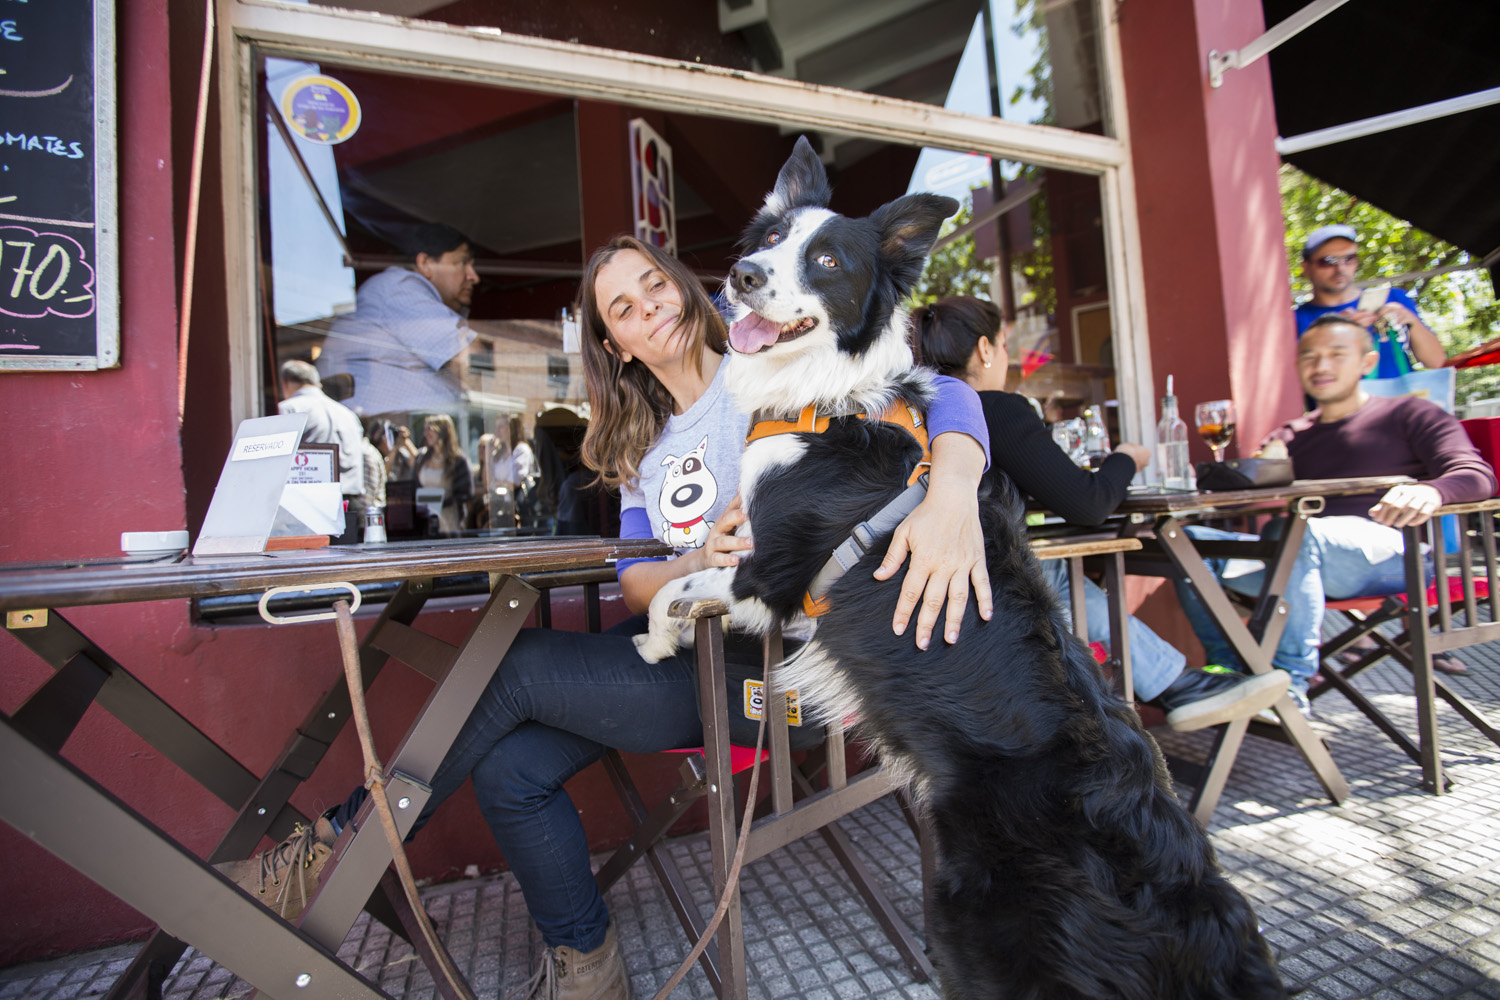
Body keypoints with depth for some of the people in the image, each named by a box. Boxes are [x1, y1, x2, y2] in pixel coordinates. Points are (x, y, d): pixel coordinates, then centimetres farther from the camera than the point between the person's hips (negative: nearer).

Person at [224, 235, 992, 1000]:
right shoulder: (645, 450, 14)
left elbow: (944, 395, -15)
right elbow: (635, 585, 4)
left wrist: (950, 501, -37)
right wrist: (700, 560, -20)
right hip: (677, 645, 6)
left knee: (513, 665, -14)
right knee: (510, 770, -7)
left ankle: (338, 848, 11)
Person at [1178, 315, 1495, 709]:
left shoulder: (1406, 414, 13)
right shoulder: (1289, 436, 24)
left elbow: (1476, 474, -1)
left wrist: (1430, 490, -26)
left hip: (1389, 552, -4)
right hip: (1306, 560, 4)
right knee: (1191, 541, -20)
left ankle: (1289, 681, -31)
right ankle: (1228, 669, -18)